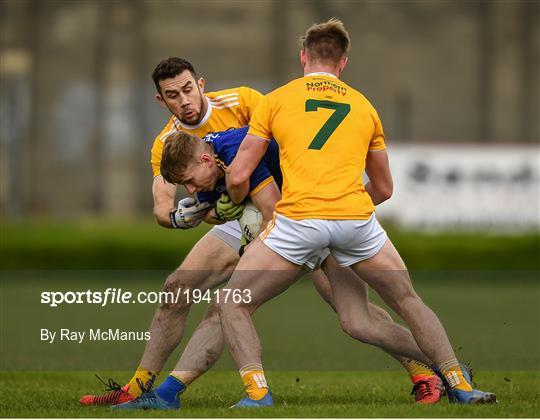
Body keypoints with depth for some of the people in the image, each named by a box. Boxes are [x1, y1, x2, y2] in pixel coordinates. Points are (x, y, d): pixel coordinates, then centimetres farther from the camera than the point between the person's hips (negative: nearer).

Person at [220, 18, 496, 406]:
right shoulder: (364, 107, 21)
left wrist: (239, 201, 31)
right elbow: (383, 189, 28)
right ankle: (460, 387, 22)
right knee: (409, 301, 23)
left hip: (298, 218, -3)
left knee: (234, 307, 11)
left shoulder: (274, 101, 13)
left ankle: (257, 393, -7)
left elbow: (238, 177, 10)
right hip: (356, 218, 3)